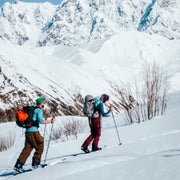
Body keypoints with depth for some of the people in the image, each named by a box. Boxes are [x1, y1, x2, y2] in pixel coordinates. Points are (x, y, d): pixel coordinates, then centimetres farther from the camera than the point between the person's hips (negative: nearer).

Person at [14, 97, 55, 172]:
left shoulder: (33, 109, 20)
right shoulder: (39, 110, -8)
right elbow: (41, 121, -18)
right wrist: (50, 121, -8)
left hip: (27, 131, 9)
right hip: (33, 131, -9)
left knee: (27, 148, 8)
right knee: (40, 147, 6)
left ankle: (18, 165, 2)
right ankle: (36, 163, 10)